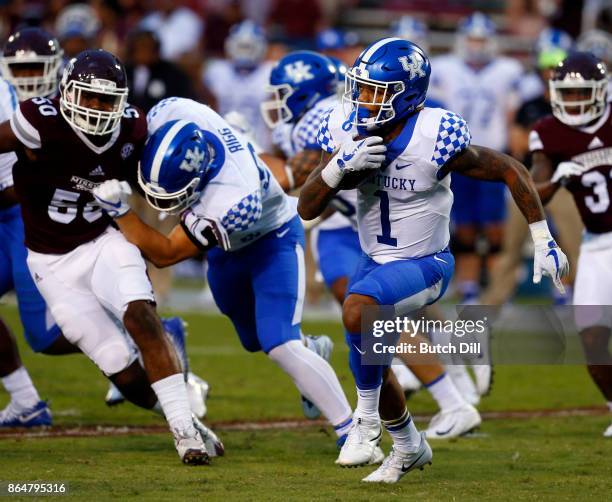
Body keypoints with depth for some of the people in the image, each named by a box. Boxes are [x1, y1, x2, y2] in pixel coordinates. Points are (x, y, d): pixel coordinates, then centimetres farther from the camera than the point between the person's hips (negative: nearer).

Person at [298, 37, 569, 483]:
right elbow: (307, 209, -8)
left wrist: (544, 243, -11)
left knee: (357, 310, -32)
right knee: (371, 367, 16)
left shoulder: (435, 138, -25)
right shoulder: (347, 132, -10)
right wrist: (341, 166, -26)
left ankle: (367, 420, -12)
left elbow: (511, 171, -13)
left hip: (425, 266, -6)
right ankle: (409, 447, 44)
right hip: (375, 261, 6)